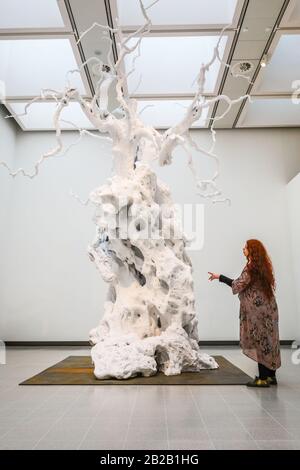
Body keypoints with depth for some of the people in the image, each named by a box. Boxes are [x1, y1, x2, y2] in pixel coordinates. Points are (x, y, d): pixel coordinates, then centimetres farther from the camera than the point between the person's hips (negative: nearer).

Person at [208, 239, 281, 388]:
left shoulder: (251, 267, -15)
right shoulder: (264, 266, 10)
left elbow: (238, 285, -16)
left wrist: (219, 277, -8)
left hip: (258, 309, -8)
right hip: (268, 307, 8)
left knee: (259, 342, -1)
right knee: (268, 341, 12)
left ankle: (263, 378, 5)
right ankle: (271, 375, 21)